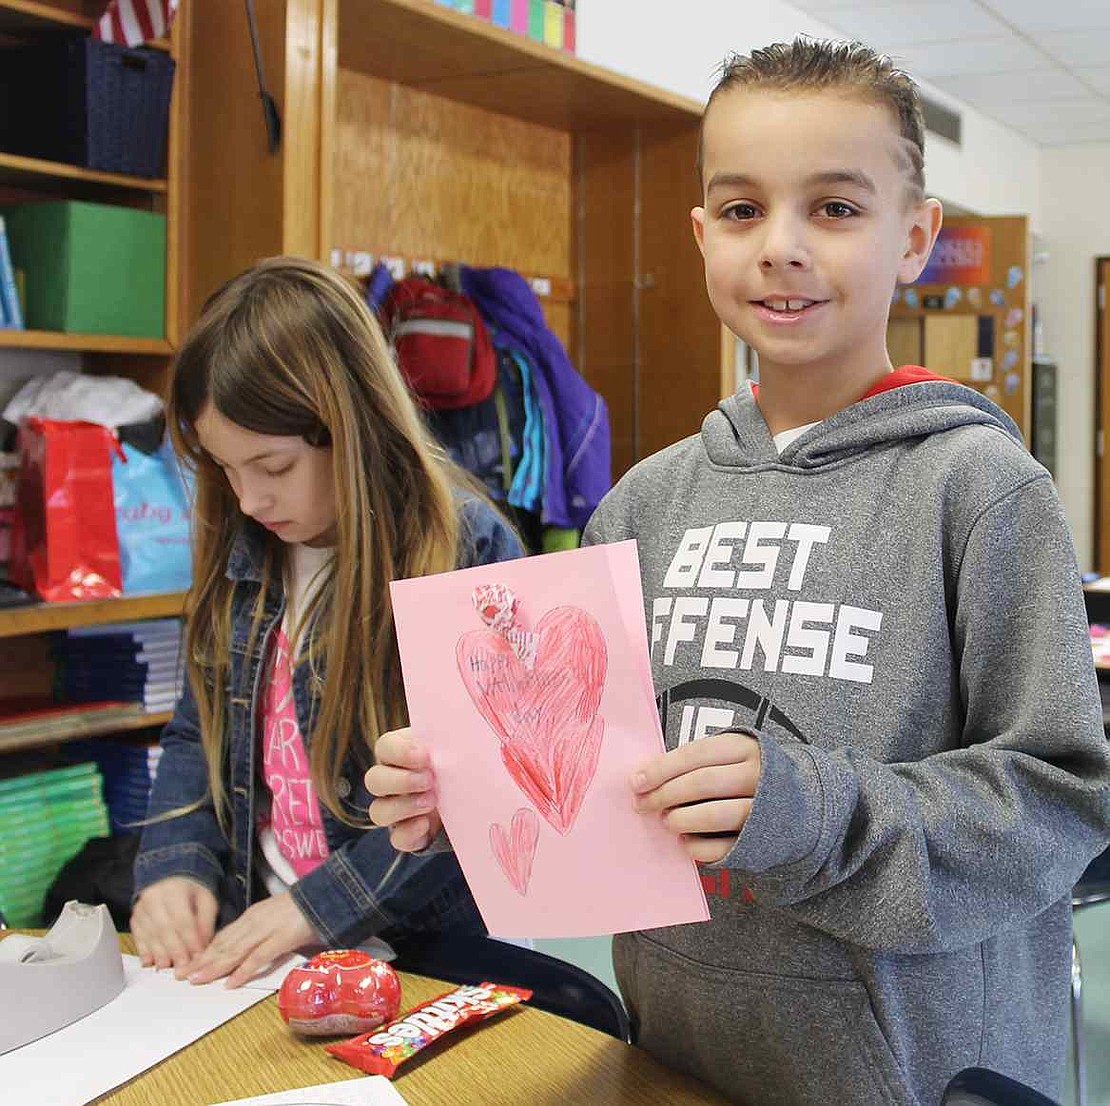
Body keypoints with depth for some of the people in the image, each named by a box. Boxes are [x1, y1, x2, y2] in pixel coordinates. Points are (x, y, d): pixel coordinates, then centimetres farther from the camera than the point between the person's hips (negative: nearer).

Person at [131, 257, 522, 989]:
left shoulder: (468, 550, -11)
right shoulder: (240, 552, 7)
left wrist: (322, 907, -17)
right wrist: (174, 866, -1)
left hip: (430, 949, -3)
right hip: (249, 954, 4)